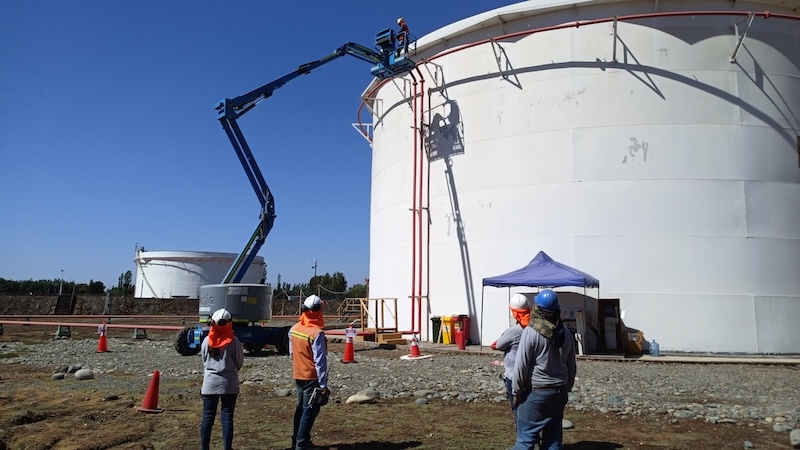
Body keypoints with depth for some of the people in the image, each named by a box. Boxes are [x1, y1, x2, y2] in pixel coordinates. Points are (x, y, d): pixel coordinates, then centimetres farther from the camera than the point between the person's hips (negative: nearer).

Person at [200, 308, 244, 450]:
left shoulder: (206, 341, -3)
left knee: (207, 417, 8)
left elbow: (204, 361, 7)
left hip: (210, 382, 2)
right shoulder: (233, 341, -9)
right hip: (229, 383, -2)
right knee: (227, 417, 3)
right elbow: (240, 362, 2)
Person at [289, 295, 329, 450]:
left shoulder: (293, 329, 1)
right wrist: (323, 384, -16)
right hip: (312, 378, -7)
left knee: (301, 408, 19)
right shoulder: (317, 333, -22)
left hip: (298, 376, 7)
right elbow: (320, 361, -20)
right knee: (309, 411, 1)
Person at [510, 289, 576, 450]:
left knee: (526, 436, -1)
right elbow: (571, 366, 13)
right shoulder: (566, 333, 5)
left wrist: (516, 391, -4)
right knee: (553, 437, 12)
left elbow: (521, 365, -14)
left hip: (535, 392, -6)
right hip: (559, 392, 6)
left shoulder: (531, 331, -15)